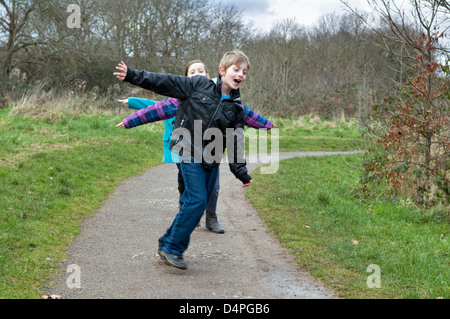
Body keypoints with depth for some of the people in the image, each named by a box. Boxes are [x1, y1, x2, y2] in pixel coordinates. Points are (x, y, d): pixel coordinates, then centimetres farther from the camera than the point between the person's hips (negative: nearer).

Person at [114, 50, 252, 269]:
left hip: (211, 161, 5)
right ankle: (172, 248, -1)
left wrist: (241, 171, 2)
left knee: (195, 204, 7)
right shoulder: (199, 85, -3)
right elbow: (165, 83, -4)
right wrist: (133, 76, -8)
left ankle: (168, 243, 22)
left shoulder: (236, 107, 7)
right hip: (190, 153, -5)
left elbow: (236, 142, 7)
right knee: (196, 200, -14)